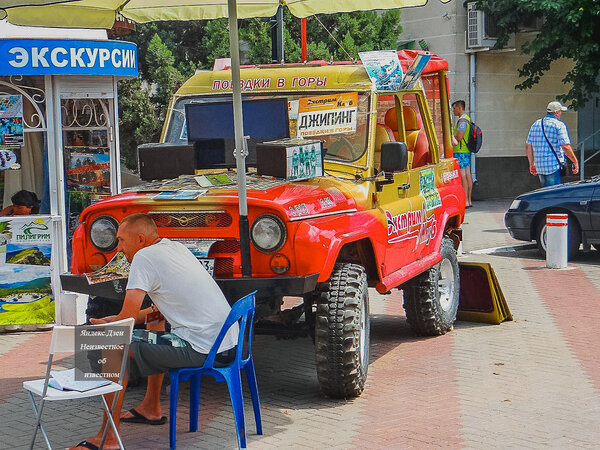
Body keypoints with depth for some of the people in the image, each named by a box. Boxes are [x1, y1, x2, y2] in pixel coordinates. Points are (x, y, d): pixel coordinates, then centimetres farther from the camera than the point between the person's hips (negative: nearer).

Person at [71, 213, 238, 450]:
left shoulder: (144, 258, -10)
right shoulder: (176, 247, 16)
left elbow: (126, 321, -12)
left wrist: (104, 326, 9)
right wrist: (115, 321, 23)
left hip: (202, 349, -9)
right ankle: (151, 408, 42)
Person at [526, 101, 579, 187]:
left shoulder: (535, 124, 13)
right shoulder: (559, 125, -6)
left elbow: (528, 146, 15)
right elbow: (565, 147, -14)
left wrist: (532, 164, 23)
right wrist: (575, 162, -5)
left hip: (539, 167, 7)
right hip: (555, 167, -7)